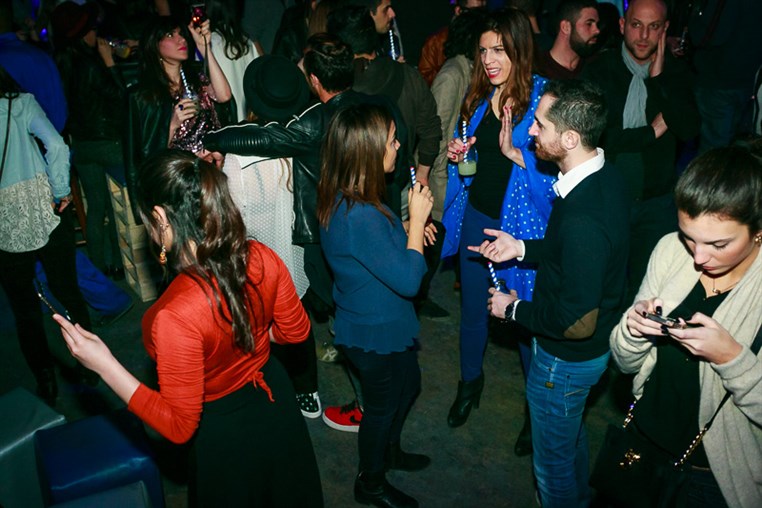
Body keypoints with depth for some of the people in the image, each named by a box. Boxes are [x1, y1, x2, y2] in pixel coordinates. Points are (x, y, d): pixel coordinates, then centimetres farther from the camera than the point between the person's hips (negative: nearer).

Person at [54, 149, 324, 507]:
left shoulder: (175, 316, -37)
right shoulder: (261, 258, -20)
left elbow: (179, 426, -25)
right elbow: (296, 330, -3)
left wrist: (104, 365, -24)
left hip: (229, 438, -5)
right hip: (275, 399, 5)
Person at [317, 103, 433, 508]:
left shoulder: (344, 199, -6)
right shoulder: (359, 216, -37)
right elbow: (408, 280, -31)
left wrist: (408, 230, -4)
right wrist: (416, 220, -24)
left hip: (386, 323, 9)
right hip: (374, 334, -9)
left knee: (408, 385, 30)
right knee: (382, 406, 16)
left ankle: (388, 450, 55)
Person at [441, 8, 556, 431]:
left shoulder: (542, 95, -14)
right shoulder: (478, 95, 4)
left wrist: (515, 152, -28)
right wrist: (456, 154, -3)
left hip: (522, 221, -5)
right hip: (477, 215, 5)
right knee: (472, 305, 18)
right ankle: (470, 381, 41)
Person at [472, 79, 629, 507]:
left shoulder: (582, 219, -37)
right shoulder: (607, 176, -8)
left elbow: (578, 323, -31)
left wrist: (513, 309, -16)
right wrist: (523, 248, -1)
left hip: (567, 358, -10)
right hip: (596, 346, 10)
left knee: (553, 459, 17)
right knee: (572, 433, 34)